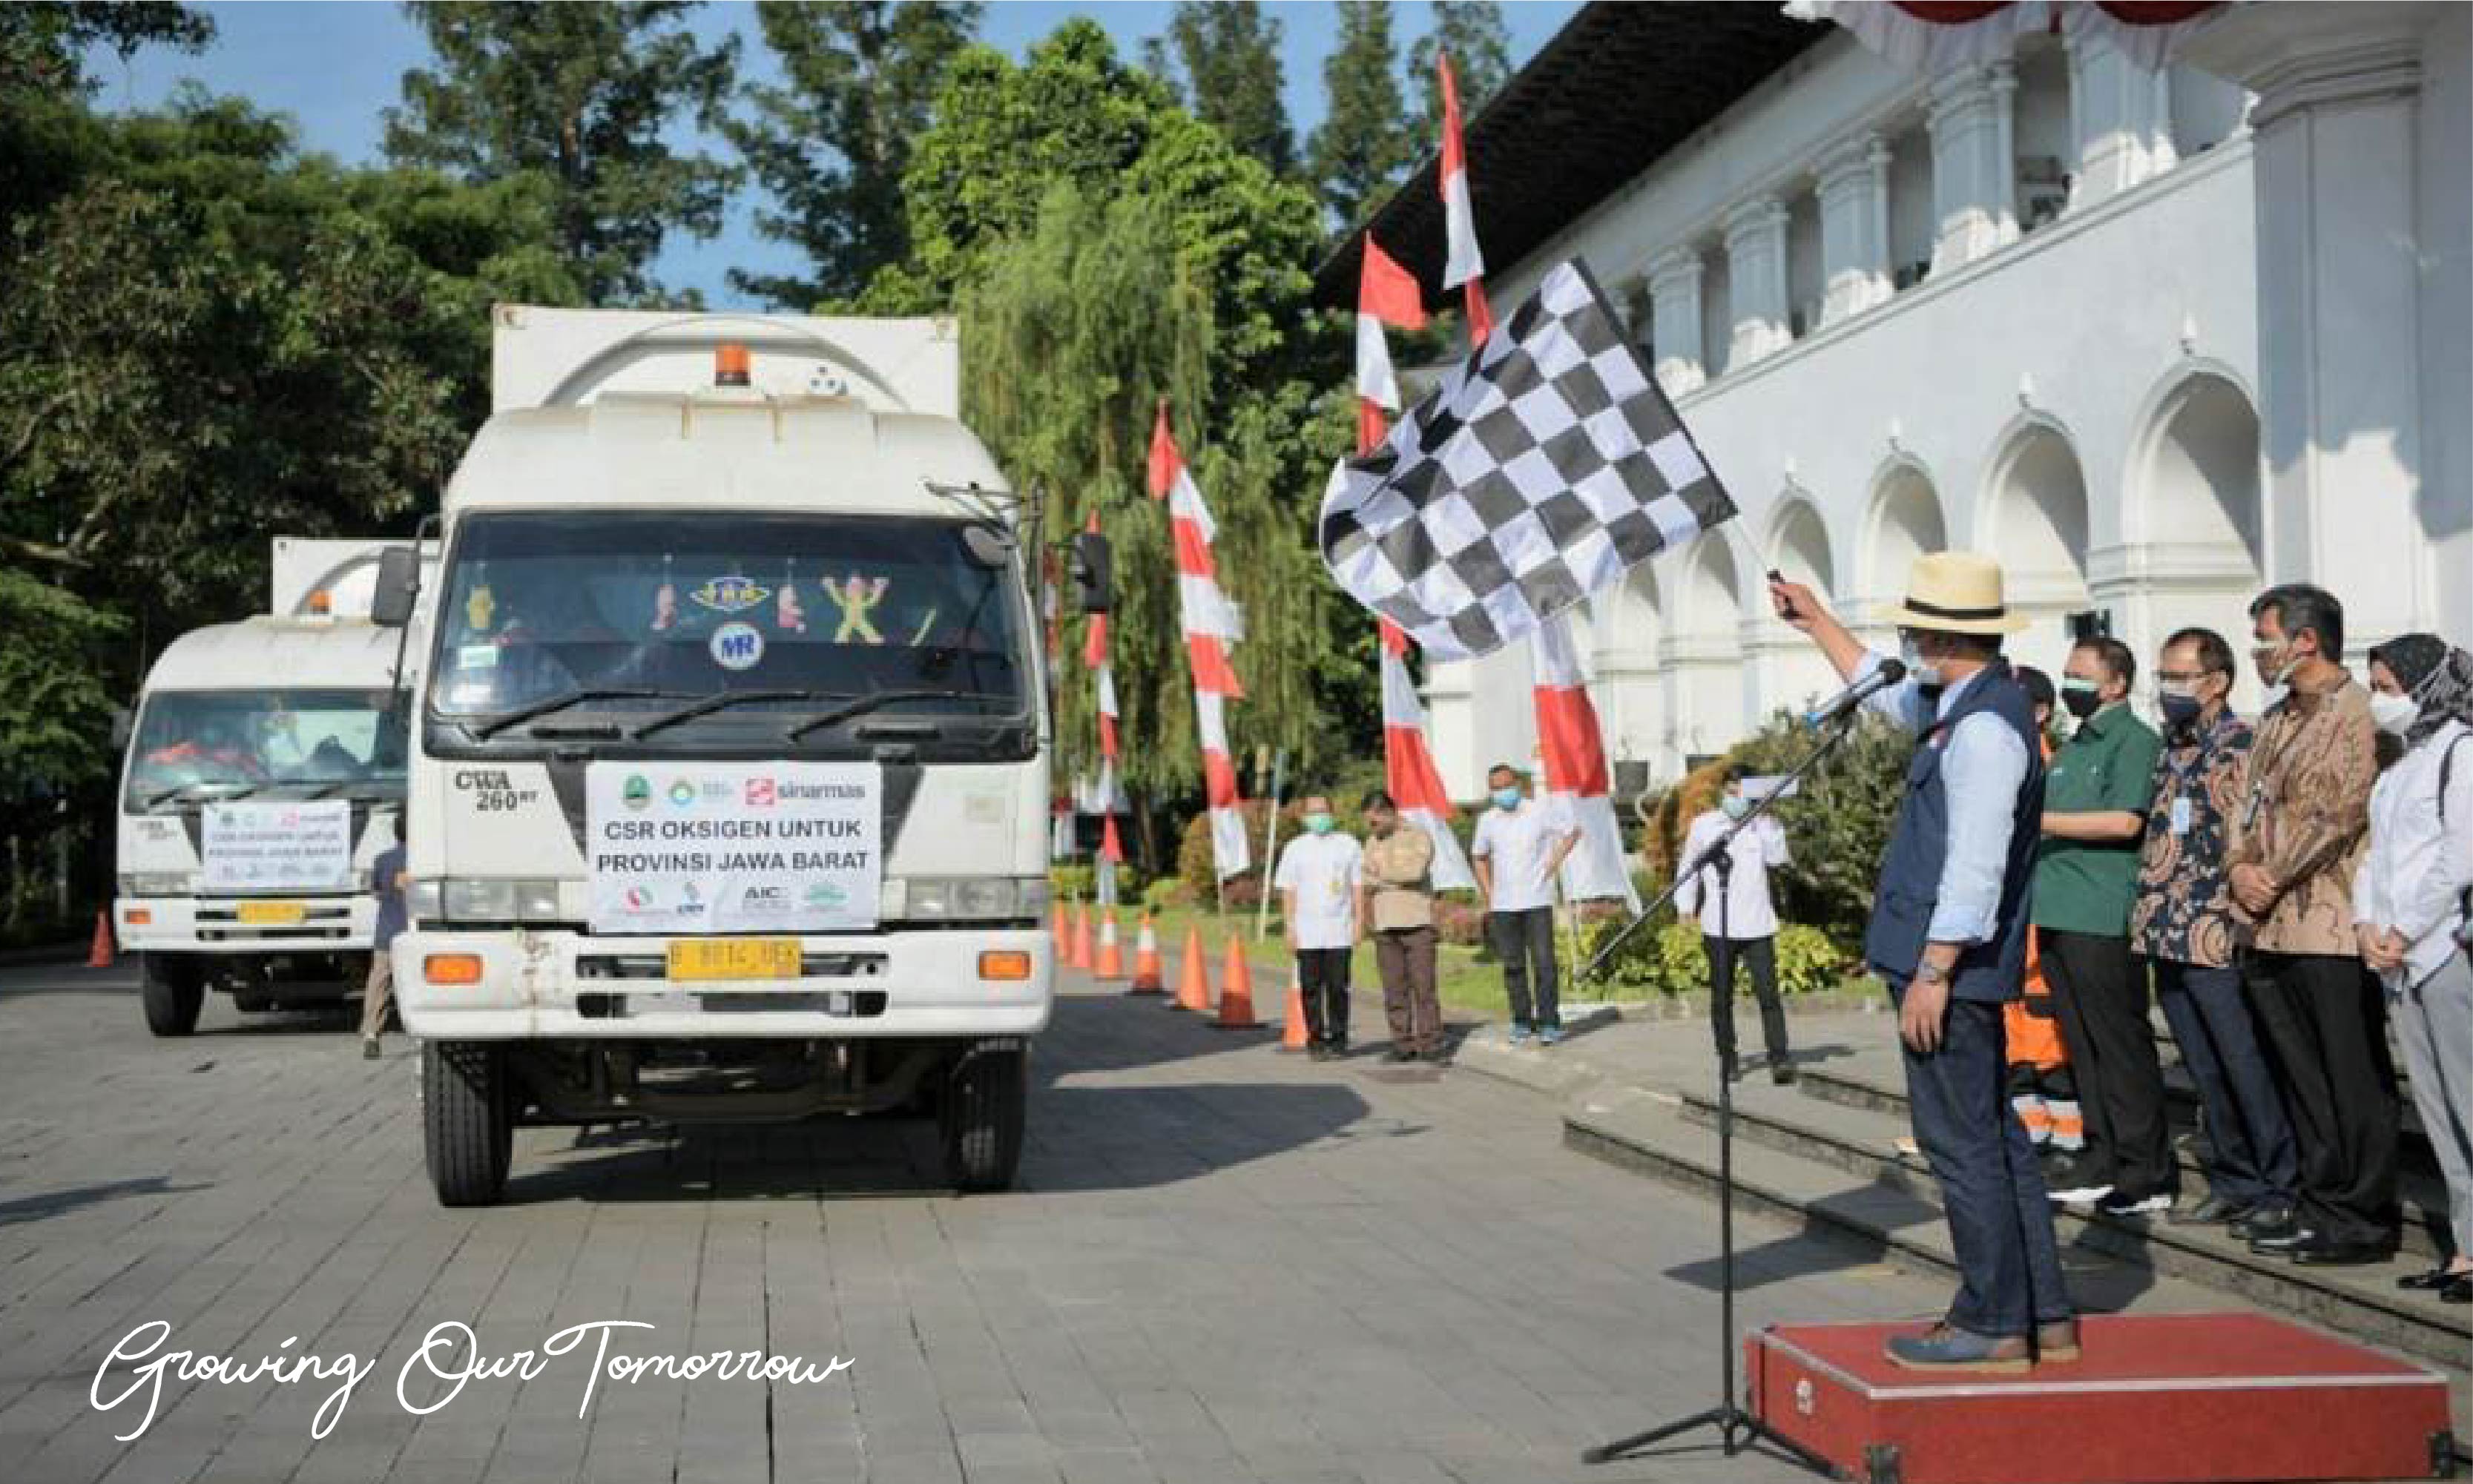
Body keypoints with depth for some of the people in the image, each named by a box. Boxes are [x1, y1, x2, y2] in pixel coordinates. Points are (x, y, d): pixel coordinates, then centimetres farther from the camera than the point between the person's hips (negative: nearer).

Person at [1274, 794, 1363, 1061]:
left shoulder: (1348, 844, 8)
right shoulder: (1295, 848, 8)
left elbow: (1357, 887, 9)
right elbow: (1288, 891, 7)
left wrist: (1358, 923, 2)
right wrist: (1290, 928, 0)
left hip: (1339, 933, 0)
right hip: (1307, 934, 0)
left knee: (1338, 988, -2)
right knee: (1311, 989, -1)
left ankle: (1338, 1041, 7)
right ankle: (1315, 1041, 6)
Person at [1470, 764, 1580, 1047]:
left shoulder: (1541, 810, -2)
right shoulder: (1488, 821, 6)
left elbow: (1572, 832, 11)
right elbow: (1479, 857, 21)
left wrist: (1554, 863, 3)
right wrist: (1488, 894, 12)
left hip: (1537, 900, -3)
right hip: (1503, 905, 3)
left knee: (1543, 963, -7)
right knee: (1513, 965, 4)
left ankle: (1549, 1023, -1)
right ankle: (1522, 1023, 13)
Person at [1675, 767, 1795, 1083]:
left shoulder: (1763, 823, 6)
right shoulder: (1704, 825, 7)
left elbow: (1777, 857, -11)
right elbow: (1689, 867, 15)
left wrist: (1769, 820, -13)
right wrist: (1686, 908, 8)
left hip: (1757, 926, -1)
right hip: (1718, 926, 1)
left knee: (1768, 993, -10)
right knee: (1722, 997, 6)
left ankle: (1779, 1059, -13)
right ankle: (1728, 1060, 16)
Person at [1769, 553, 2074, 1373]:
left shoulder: (1984, 728, -19)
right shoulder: (1964, 703, 12)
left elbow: (1974, 865, -24)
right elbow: (1886, 692, 33)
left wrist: (1933, 973, -22)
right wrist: (1816, 622, 37)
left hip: (1950, 967, -10)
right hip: (1961, 967, 10)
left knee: (1962, 1143, -2)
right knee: (1993, 1137, 15)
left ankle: (1993, 1326, 6)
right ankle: (2043, 1318, 23)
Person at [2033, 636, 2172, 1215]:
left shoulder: (2135, 740, -7)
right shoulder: (2069, 748, 20)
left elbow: (2125, 821, -19)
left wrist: (2039, 819, -17)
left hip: (2104, 919, -9)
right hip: (2058, 915, 9)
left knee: (2122, 1047, -5)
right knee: (2083, 1046, 12)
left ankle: (2148, 1175, 0)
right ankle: (2102, 1158, 20)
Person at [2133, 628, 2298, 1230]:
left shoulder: (2241, 745, -9)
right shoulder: (2171, 748, 15)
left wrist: (2243, 913, -17)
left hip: (2217, 937, -8)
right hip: (2168, 938, 8)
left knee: (2246, 1068, -3)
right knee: (2206, 1073, 12)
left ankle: (2281, 1188, 6)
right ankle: (2234, 1183, 20)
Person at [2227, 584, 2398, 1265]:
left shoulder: (2355, 712, -10)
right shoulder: (2277, 719, 19)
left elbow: (2335, 816, -17)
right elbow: (2247, 801, 19)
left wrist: (2273, 878, -11)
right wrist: (2241, 868, 1)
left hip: (2330, 928, -9)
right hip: (2270, 929, 9)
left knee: (2352, 1083, -2)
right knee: (2300, 1078, 13)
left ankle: (2362, 1220, 4)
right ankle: (2322, 1202, 22)